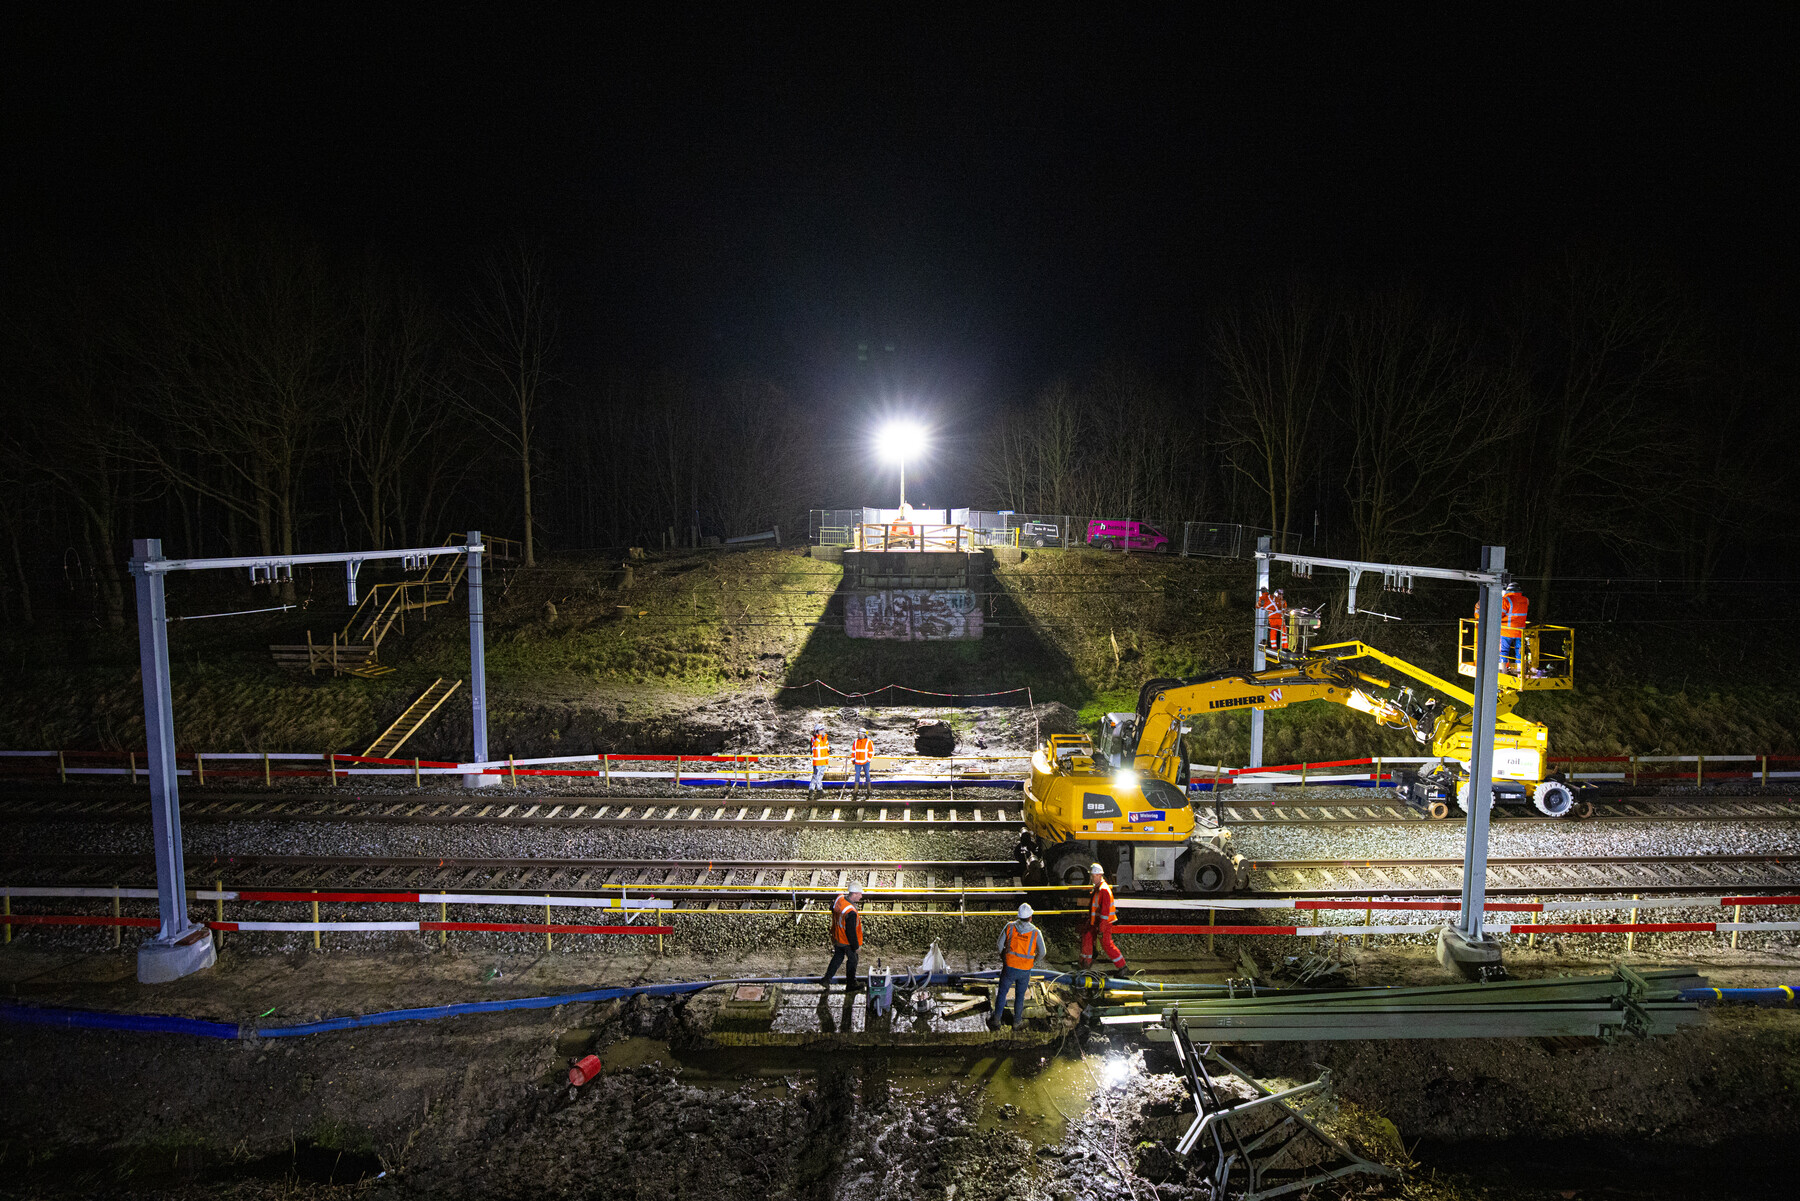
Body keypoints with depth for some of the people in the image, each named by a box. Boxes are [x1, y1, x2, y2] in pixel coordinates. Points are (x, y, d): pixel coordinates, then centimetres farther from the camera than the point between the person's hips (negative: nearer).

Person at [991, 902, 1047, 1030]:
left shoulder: (1009, 926, -10)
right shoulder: (1036, 932, -11)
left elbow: (1000, 944, -2)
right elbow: (1042, 952, -5)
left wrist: (1003, 958, 14)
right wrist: (1034, 962, 14)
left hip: (1009, 967, 0)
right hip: (1025, 970, 0)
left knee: (1002, 993, 15)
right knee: (1020, 995, 19)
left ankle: (996, 1020, 19)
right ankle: (1016, 1022, 29)